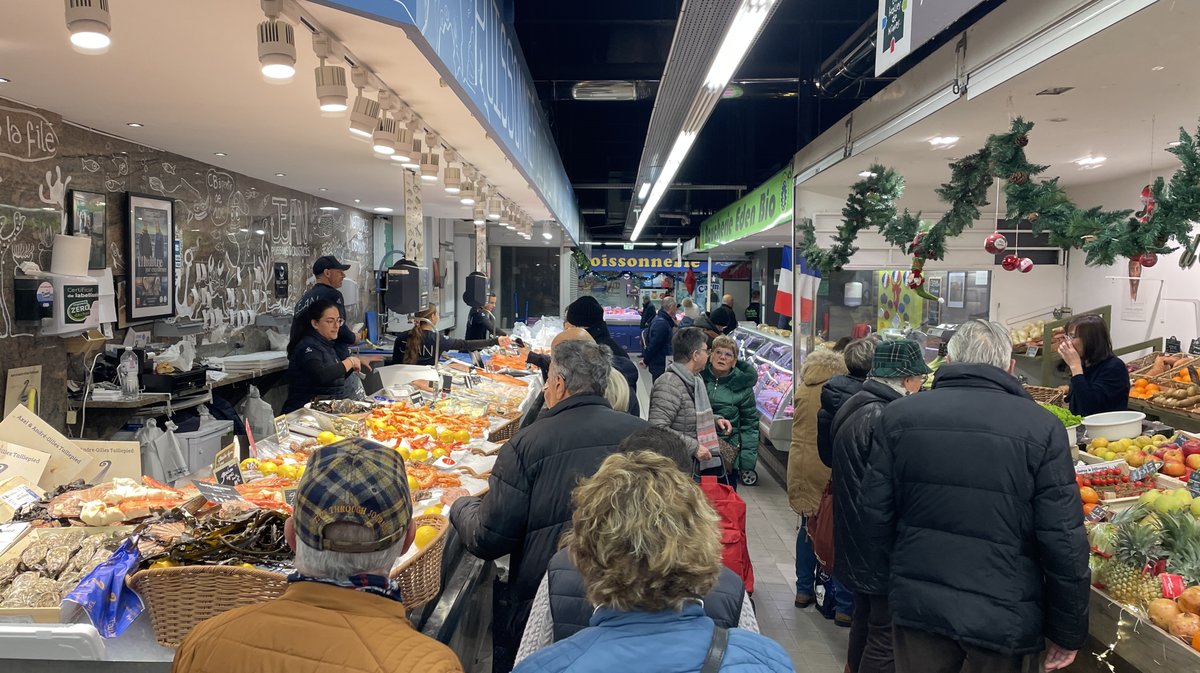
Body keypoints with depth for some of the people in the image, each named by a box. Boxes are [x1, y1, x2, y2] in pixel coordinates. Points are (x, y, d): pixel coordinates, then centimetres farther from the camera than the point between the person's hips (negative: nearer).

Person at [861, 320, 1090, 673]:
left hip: (916, 605, 1)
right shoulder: (1042, 427, -10)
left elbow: (876, 515, 1)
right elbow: (1064, 542, -10)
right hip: (1004, 617, -1)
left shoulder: (898, 415, -4)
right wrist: (1068, 632, 2)